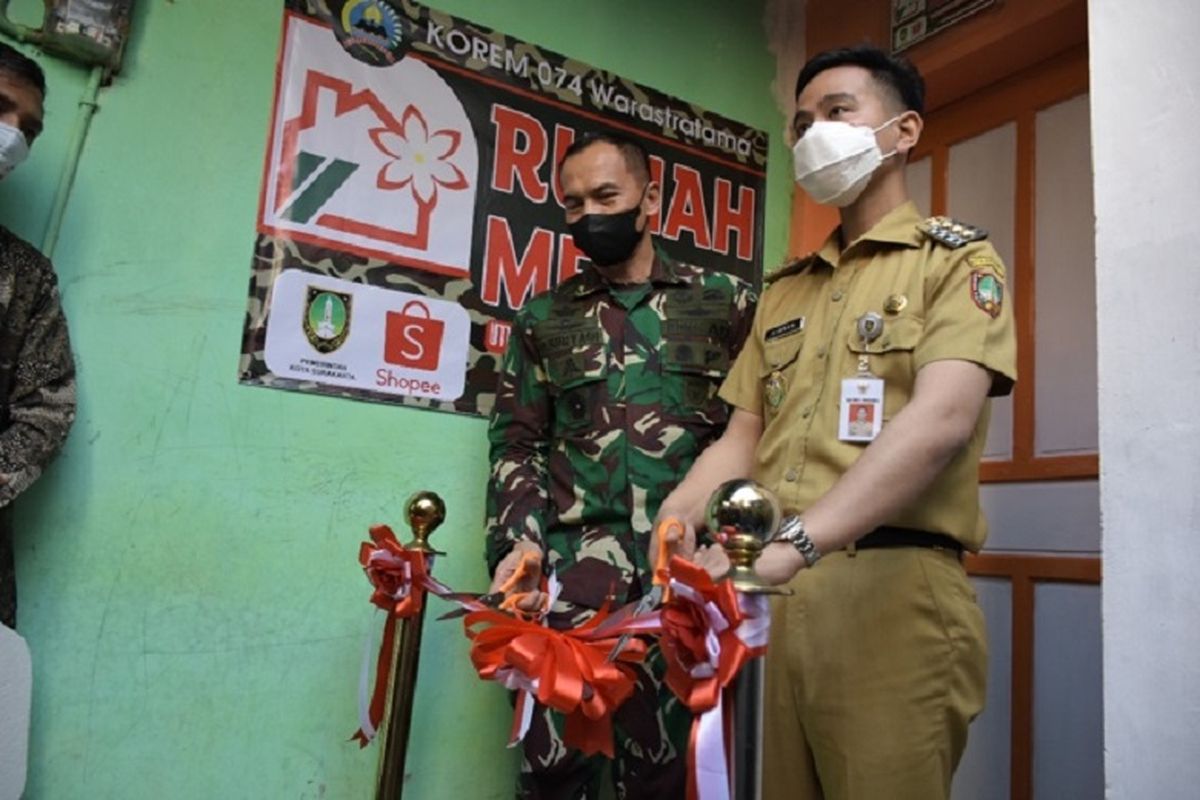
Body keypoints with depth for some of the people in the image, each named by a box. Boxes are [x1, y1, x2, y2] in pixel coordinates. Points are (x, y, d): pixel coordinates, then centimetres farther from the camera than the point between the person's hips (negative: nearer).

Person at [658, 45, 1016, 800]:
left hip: (891, 591, -5)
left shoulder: (955, 258, 2)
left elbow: (942, 420, -16)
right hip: (769, 596, 5)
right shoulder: (784, 290, 19)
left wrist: (791, 543, -29)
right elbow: (741, 441, 13)